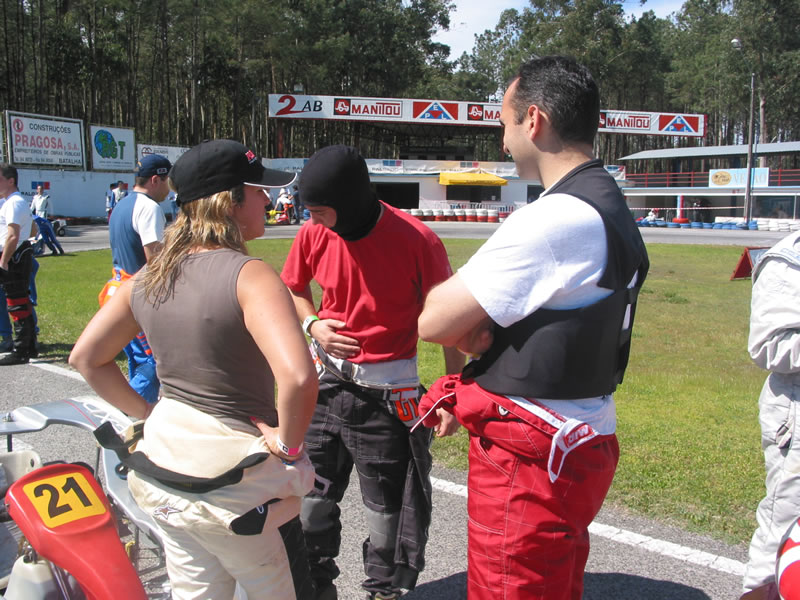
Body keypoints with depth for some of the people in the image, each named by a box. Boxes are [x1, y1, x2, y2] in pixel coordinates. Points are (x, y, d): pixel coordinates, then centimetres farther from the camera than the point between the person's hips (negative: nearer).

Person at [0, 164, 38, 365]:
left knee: (16, 304, -7)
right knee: (23, 303, 15)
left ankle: (20, 352, -3)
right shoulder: (20, 201, 17)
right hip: (23, 253, 11)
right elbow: (32, 227, 28)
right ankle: (30, 347, 23)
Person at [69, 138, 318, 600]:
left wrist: (147, 413, 10)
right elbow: (298, 377, -35)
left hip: (167, 454, 7)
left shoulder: (149, 278, 1)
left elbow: (86, 358, 10)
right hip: (233, 477, -7)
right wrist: (288, 442, -19)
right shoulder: (249, 275, -22)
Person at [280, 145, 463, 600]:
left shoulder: (417, 241, -17)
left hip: (387, 392, -4)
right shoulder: (314, 234, -4)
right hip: (326, 380, 5)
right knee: (311, 493, 15)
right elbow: (294, 288, 15)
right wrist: (312, 323, -6)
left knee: (387, 503, 9)